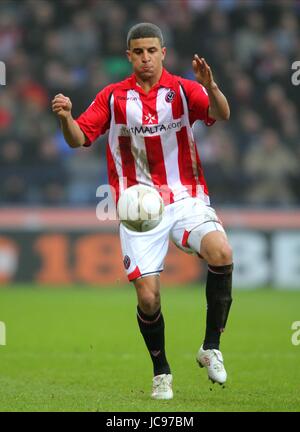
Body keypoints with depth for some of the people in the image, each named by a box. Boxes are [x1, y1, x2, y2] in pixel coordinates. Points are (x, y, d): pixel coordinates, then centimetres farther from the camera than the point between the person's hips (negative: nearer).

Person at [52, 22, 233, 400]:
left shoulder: (183, 90, -2)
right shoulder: (113, 97, 4)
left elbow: (222, 115, -18)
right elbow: (78, 139, 2)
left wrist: (210, 87, -40)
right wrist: (65, 117, -20)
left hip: (186, 199, -1)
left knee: (221, 252, -29)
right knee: (147, 297, -8)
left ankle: (211, 347, -13)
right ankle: (161, 371, 18)